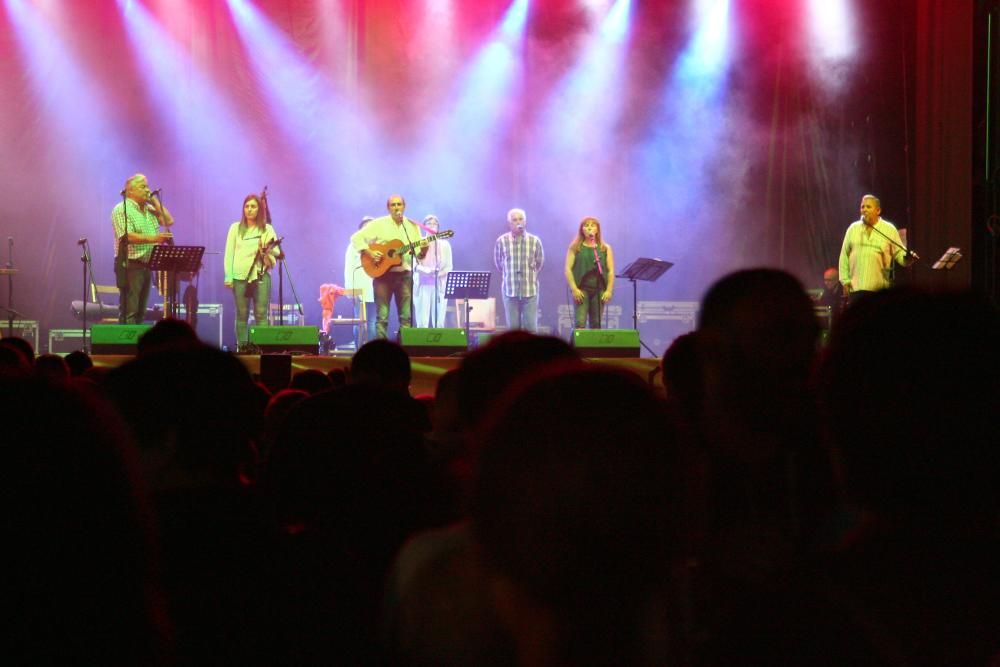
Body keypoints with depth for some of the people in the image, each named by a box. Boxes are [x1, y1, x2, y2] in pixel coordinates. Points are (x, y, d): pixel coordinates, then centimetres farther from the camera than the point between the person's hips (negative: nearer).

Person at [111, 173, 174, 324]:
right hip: (130, 265, -8)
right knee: (129, 312, -11)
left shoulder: (149, 209, 17)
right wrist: (153, 239, -29)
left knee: (140, 311, 9)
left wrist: (155, 201, 7)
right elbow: (127, 236, -20)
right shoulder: (121, 210, -8)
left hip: (147, 265, 8)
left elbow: (168, 221, 10)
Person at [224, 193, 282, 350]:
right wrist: (228, 277, 0)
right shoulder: (235, 228, 10)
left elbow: (277, 252, 3)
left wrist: (268, 249, -20)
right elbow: (229, 253, 8)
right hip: (240, 276, 1)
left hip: (261, 274, -1)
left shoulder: (267, 229, 9)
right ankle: (242, 346, 2)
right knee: (242, 314, 0)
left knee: (261, 314, -6)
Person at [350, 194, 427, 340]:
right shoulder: (379, 224, -1)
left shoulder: (412, 226, 7)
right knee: (382, 317, -4)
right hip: (382, 273, -3)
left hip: (404, 274, 3)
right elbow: (356, 238, -2)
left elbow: (418, 255, 9)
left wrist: (423, 250, -14)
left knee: (406, 316, 0)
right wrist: (369, 252, -15)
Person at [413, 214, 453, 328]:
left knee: (439, 321, -5)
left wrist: (439, 273, -14)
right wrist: (425, 270, -21)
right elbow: (413, 265, -1)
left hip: (440, 285, 1)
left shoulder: (444, 244, 10)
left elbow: (449, 266, 7)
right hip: (422, 285, -1)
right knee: (422, 321, -9)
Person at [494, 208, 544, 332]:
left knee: (531, 327, -1)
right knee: (513, 328, 3)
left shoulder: (535, 241, 0)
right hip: (510, 290, 0)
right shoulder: (501, 241, -2)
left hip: (530, 290, 0)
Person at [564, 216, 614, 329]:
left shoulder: (605, 249, 11)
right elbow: (568, 269, 1)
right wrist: (574, 289, -10)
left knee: (596, 324, 1)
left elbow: (611, 271, 8)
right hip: (581, 290, -2)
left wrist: (609, 290, -4)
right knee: (580, 323, -13)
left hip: (599, 291, 2)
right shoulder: (575, 248, 6)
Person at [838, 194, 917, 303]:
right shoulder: (853, 229, 10)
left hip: (880, 289, -2)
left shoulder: (889, 230, 4)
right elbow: (844, 256, 12)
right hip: (855, 287, 2)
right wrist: (845, 280, 6)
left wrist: (908, 258, -20)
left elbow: (899, 253, 3)